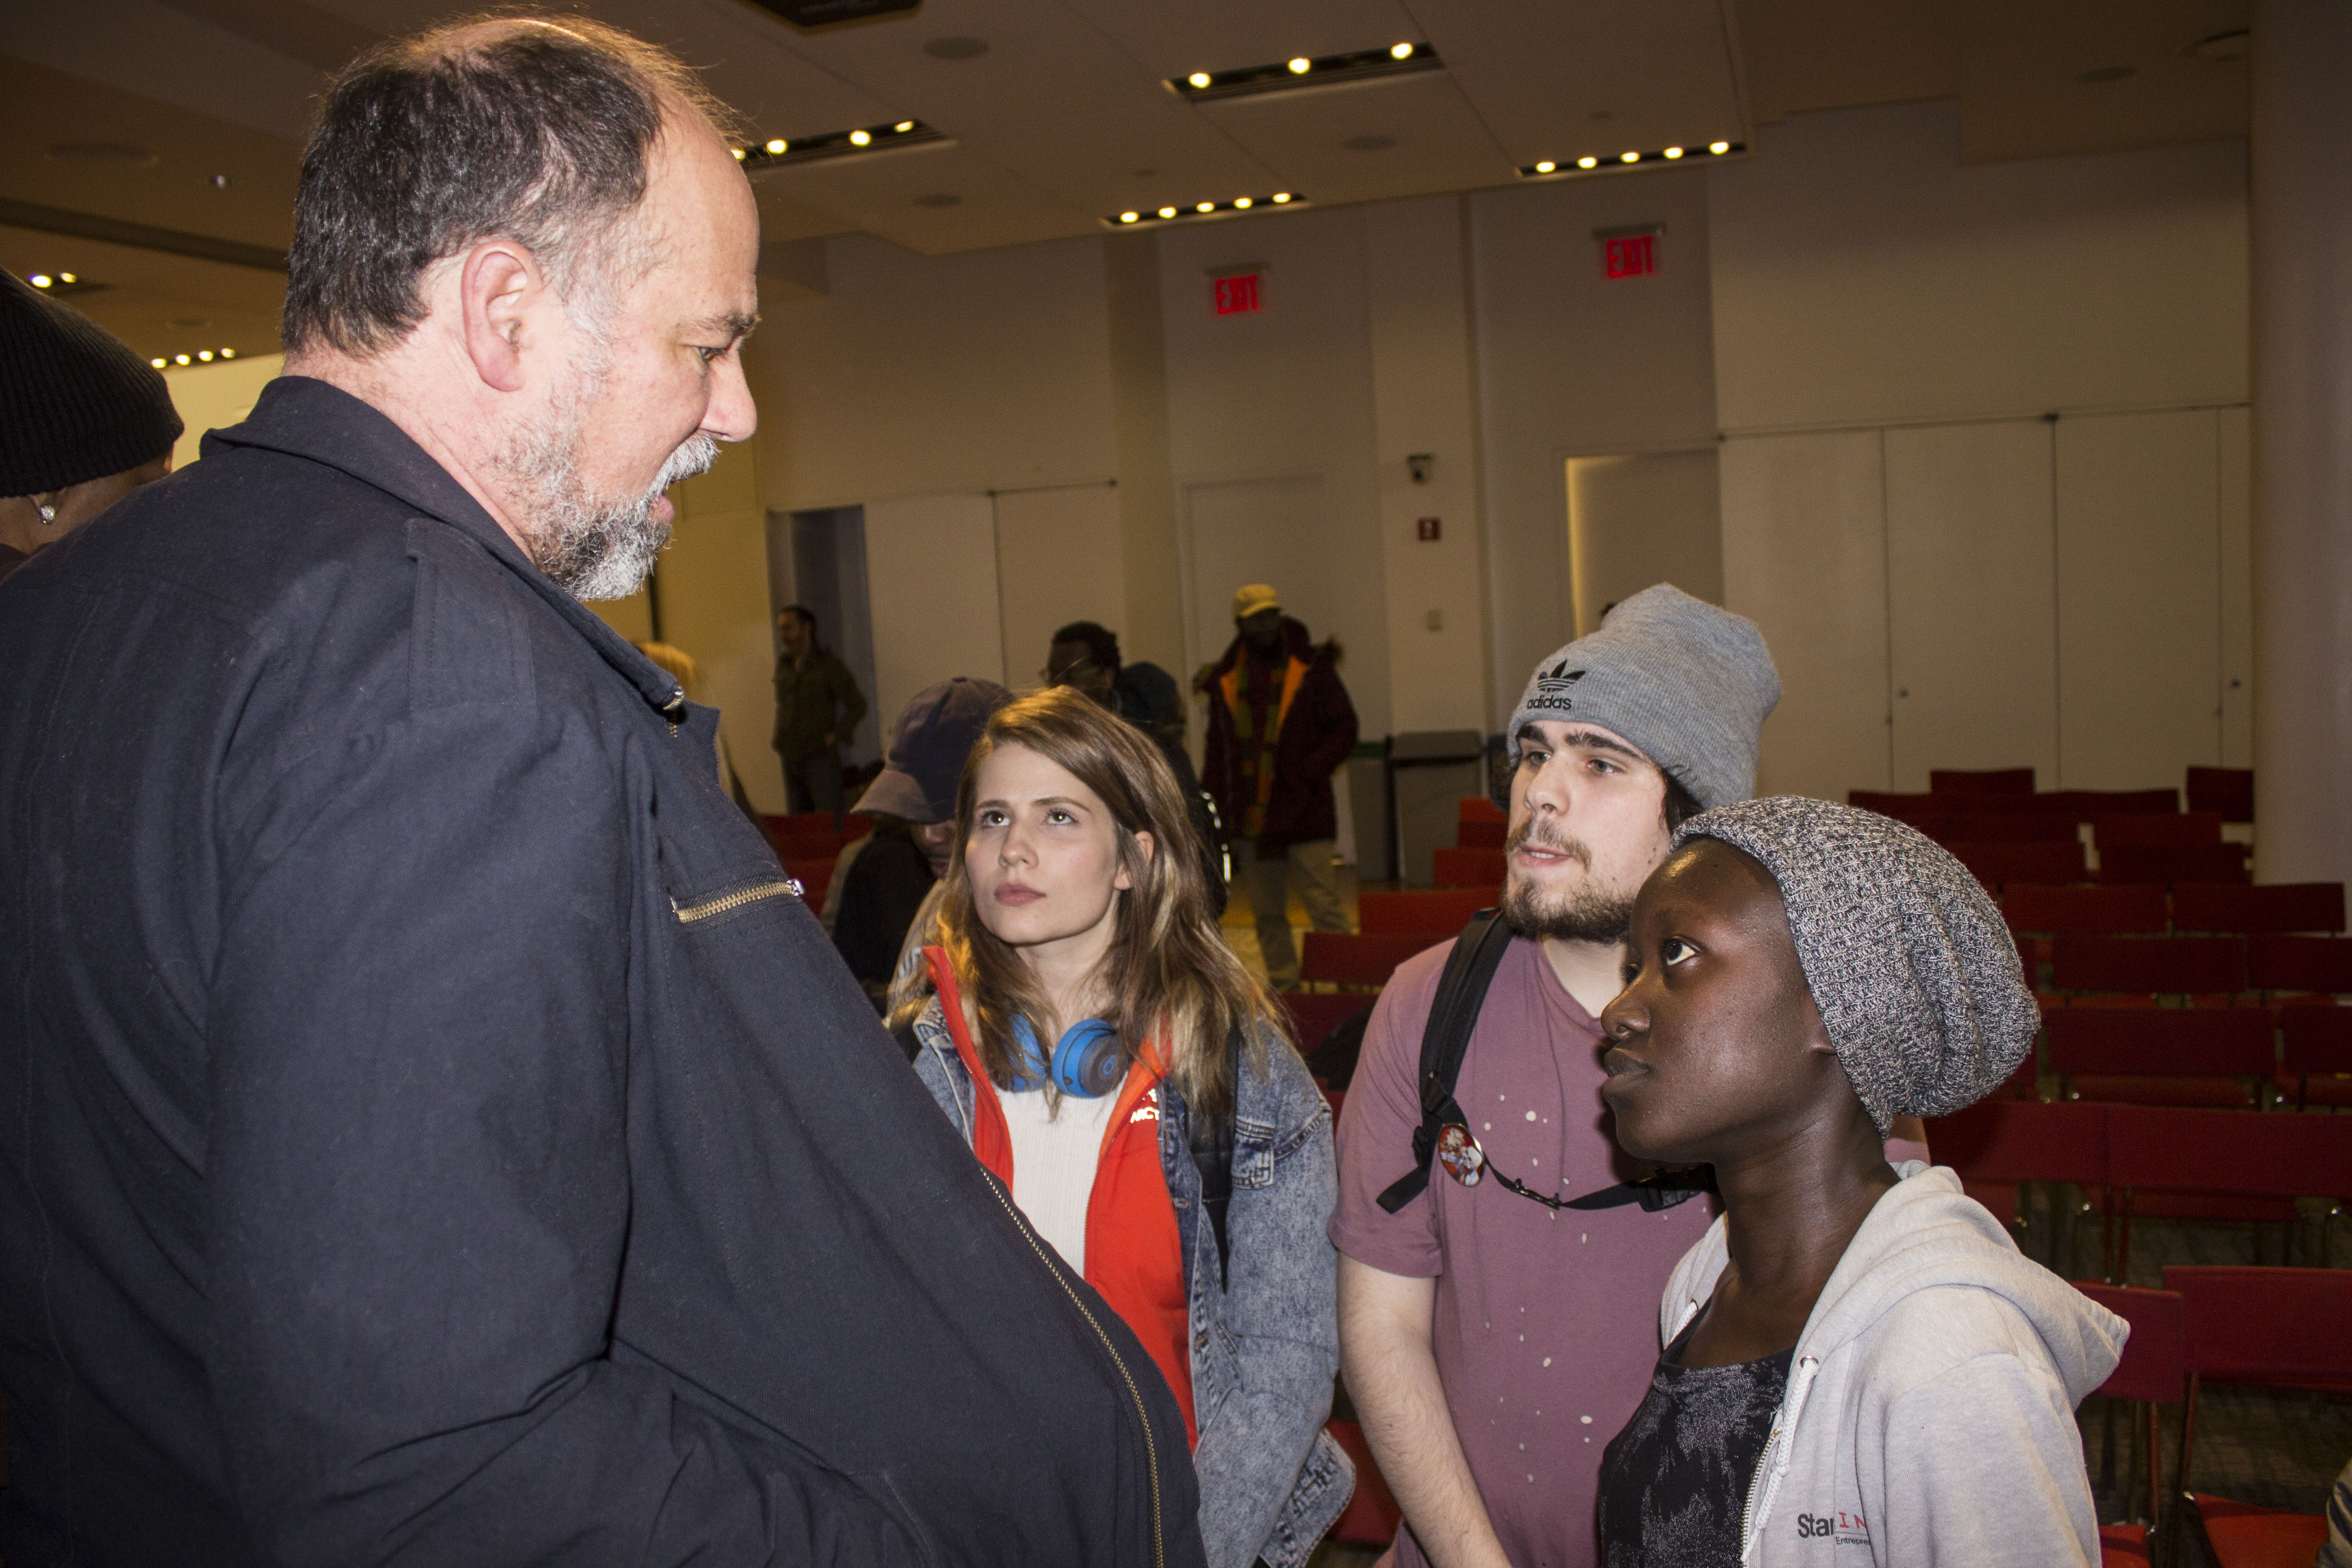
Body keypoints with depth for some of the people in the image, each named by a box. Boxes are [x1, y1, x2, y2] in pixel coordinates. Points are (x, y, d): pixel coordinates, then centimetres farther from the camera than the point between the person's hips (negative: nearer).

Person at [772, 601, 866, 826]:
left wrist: (835, 737, -13)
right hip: (792, 761, 6)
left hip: (822, 759, -6)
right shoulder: (784, 666, 10)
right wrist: (778, 744, 17)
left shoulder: (830, 666, -9)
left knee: (830, 824, -8)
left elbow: (858, 706, -8)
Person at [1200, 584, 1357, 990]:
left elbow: (1344, 728, 2)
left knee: (1324, 905, -8)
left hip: (1304, 811, -3)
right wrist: (1213, 810, 6)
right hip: (1249, 819, 4)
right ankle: (1285, 992, 18)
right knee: (1267, 914, 9)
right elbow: (1216, 748, 15)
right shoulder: (1225, 679, 10)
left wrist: (1308, 773, -13)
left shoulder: (1312, 667, 3)